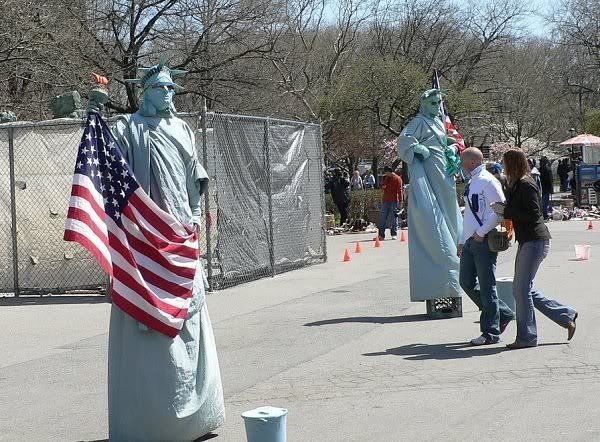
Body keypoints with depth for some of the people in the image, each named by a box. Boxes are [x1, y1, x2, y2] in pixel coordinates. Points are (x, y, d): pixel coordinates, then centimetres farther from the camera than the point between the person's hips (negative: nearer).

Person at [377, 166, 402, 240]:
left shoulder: (397, 179, -3)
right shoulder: (385, 178, 13)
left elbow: (399, 190, -6)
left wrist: (400, 201, -9)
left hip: (394, 201, -5)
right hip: (385, 201, 5)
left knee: (394, 218, 1)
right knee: (382, 218, 1)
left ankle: (394, 235, 7)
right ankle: (381, 235, 3)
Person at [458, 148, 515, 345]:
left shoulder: (487, 181, -12)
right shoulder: (471, 183, 17)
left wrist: (481, 233, -18)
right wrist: (462, 241, 21)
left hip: (484, 241, -9)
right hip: (470, 241, 9)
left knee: (486, 287, -3)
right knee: (467, 282, 11)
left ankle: (490, 333, 6)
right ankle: (503, 314, 25)